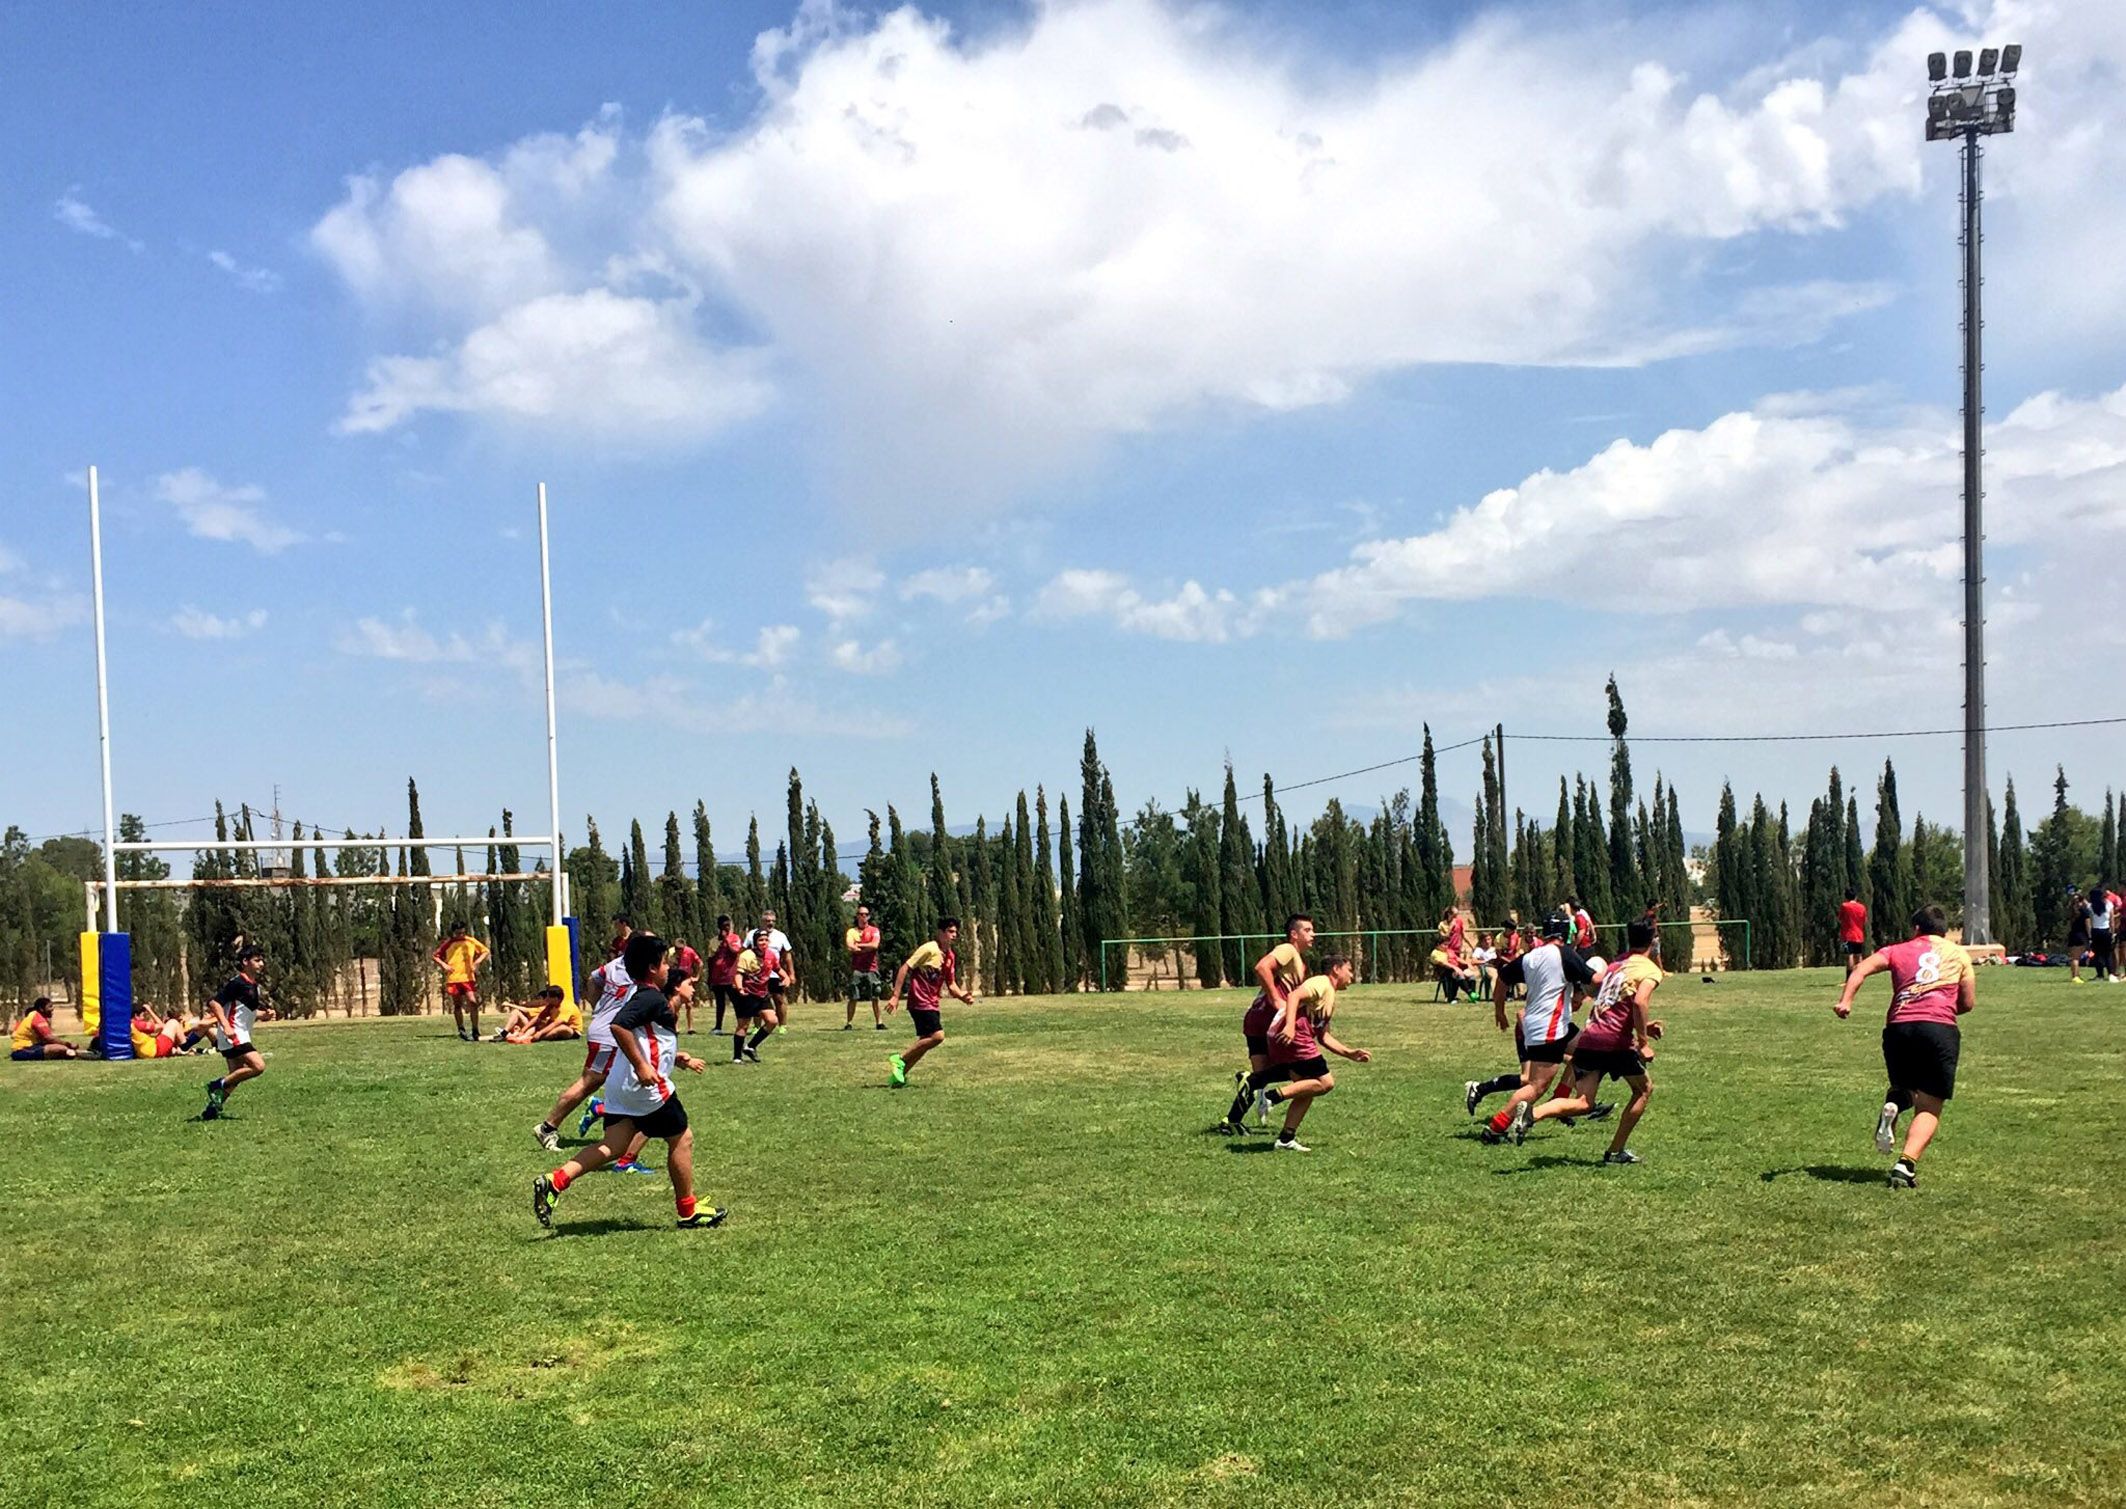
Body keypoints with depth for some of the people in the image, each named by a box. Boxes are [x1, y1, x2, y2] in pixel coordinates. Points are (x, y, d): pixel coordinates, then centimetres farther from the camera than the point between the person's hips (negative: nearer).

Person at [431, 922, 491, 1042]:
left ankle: (475, 1031, -6)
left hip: (468, 977, -1)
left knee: (472, 1002, -13)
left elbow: (485, 951, 12)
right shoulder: (447, 943, 2)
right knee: (457, 1005, 7)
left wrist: (477, 961, -4)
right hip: (453, 978, 1)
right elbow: (436, 956, 9)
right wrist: (443, 965, -8)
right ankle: (461, 1031, 19)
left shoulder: (471, 941, 3)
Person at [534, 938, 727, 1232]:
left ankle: (555, 1181, -11)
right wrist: (642, 1066, -27)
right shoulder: (651, 997, -14)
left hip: (621, 1087, 9)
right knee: (682, 1139, 5)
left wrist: (678, 1059, 29)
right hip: (648, 1086, -9)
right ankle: (689, 1212, 15)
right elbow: (619, 1025, -30)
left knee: (612, 1147, 4)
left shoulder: (639, 994, 19)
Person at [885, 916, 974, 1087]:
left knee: (925, 1042, 8)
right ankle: (899, 1059, -8)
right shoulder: (929, 949, -13)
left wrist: (962, 996, -4)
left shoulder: (950, 956, 12)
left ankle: (899, 1075, 16)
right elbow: (905, 968, -14)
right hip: (920, 1001, -9)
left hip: (932, 1004, 9)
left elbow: (951, 984, 18)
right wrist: (895, 996, -18)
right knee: (937, 1036, -19)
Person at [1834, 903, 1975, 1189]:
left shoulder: (1898, 950, 19)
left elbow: (1863, 968, 1)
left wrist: (1845, 1000, -10)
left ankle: (1892, 1106, -8)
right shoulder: (1958, 954, 20)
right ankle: (1906, 1164, -22)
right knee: (1929, 1108, 0)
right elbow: (1968, 1002, 16)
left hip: (1899, 1028, 1)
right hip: (1941, 1028, -1)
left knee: (1904, 1088, 27)